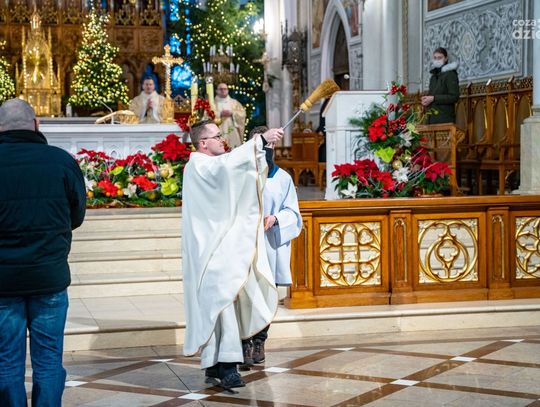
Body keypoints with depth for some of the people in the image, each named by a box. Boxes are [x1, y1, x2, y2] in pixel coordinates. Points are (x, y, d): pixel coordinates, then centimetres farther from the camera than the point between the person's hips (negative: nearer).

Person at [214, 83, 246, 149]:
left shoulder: (234, 102, 17)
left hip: (232, 133, 2)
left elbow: (242, 113, 5)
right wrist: (220, 114, -13)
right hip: (218, 133, -2)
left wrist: (232, 113, -9)